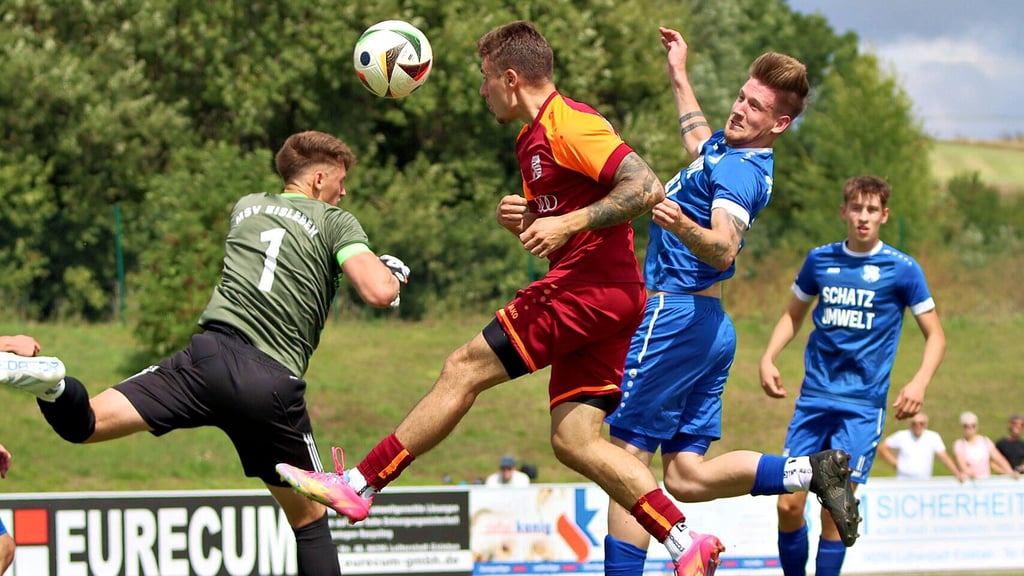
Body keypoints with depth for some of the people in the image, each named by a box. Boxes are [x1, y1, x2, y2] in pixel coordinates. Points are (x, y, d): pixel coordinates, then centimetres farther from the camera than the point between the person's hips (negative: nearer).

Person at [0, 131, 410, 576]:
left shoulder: (245, 207, 24)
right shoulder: (337, 223, 10)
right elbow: (379, 293, -6)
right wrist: (390, 274, 19)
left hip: (214, 354, 2)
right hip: (277, 384, -2)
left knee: (84, 423, -9)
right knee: (309, 519, 14)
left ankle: (54, 388, -43)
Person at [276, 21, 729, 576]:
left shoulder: (569, 123, -10)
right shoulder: (532, 139, 22)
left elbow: (646, 187, -20)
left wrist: (566, 224, -23)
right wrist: (518, 219, 8)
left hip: (589, 290, -10)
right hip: (596, 299, 10)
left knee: (464, 368, -6)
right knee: (573, 441, 1)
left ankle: (359, 485, -1)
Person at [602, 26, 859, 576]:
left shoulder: (740, 172, -15)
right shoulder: (726, 148, 15)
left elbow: (724, 248, -32)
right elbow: (697, 139, 41)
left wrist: (685, 228, -51)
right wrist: (678, 74, 48)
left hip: (673, 318, -10)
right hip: (708, 325, 10)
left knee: (627, 462, -8)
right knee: (686, 477, 6)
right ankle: (810, 470, -4)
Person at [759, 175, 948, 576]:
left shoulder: (901, 269, -3)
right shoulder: (820, 260, 7)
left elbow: (935, 336, 2)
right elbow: (794, 315, 22)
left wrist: (920, 382, -16)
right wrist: (768, 358, 6)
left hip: (862, 404, -3)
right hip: (814, 397, 3)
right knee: (789, 505, -3)